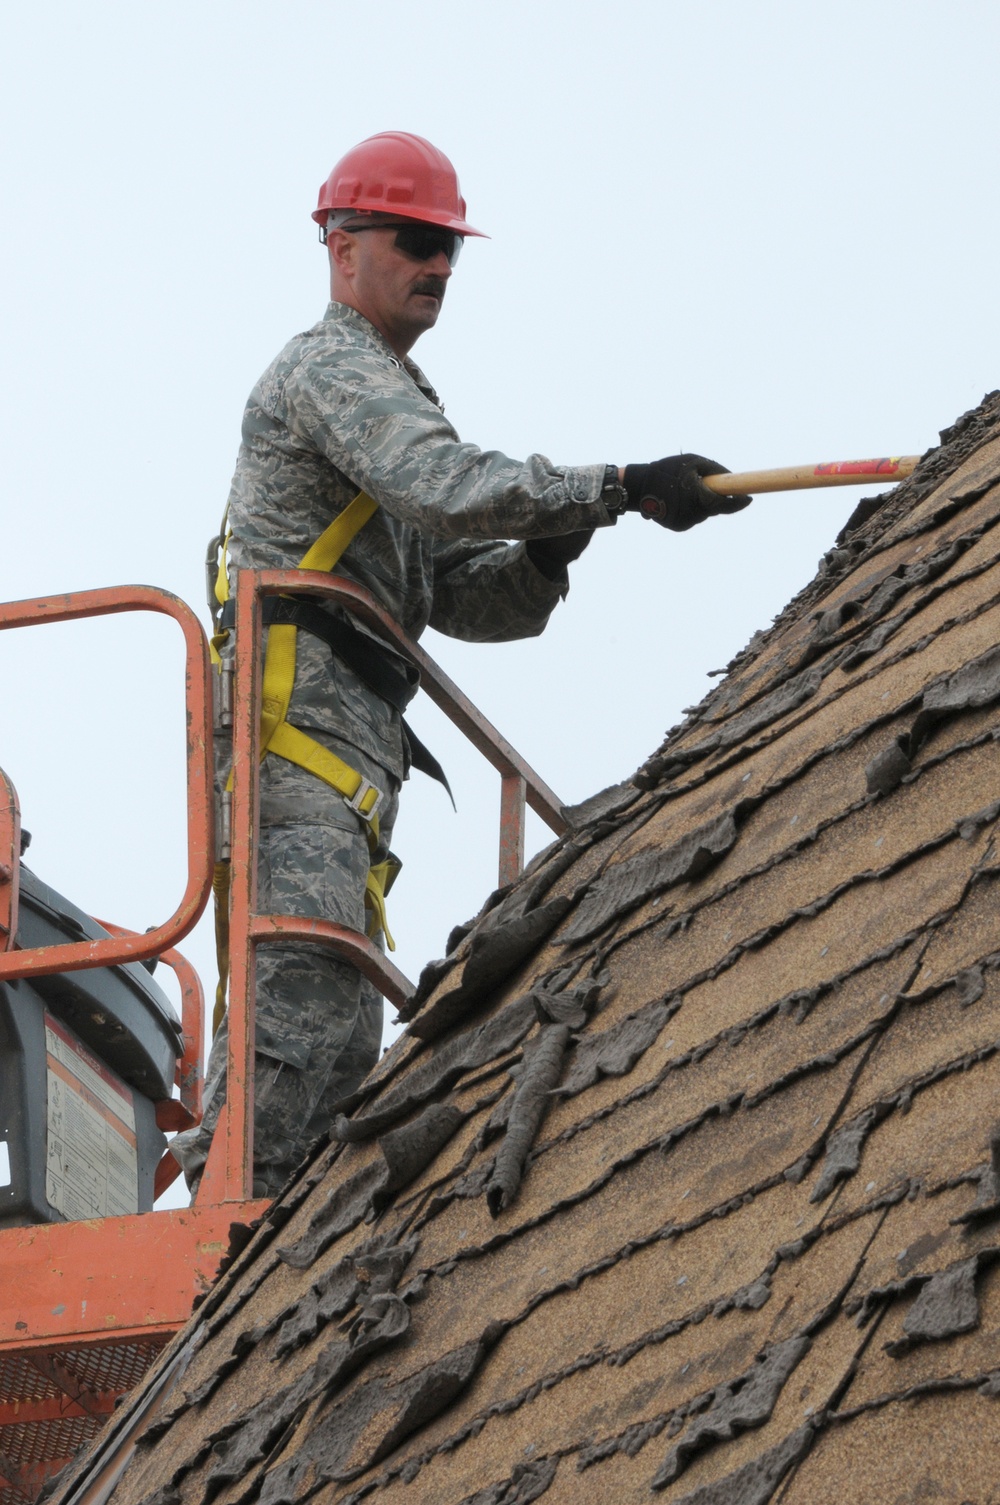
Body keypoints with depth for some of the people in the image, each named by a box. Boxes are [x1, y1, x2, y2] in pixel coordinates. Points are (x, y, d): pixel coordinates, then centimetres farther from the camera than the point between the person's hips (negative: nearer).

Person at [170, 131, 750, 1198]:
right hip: (297, 718, -10)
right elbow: (447, 487, -22)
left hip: (352, 736, 10)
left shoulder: (390, 394, 30)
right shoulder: (332, 369, -2)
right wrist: (621, 490, -23)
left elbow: (460, 597, 22)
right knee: (301, 991, -20)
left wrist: (545, 556, 1)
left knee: (343, 1042, 5)